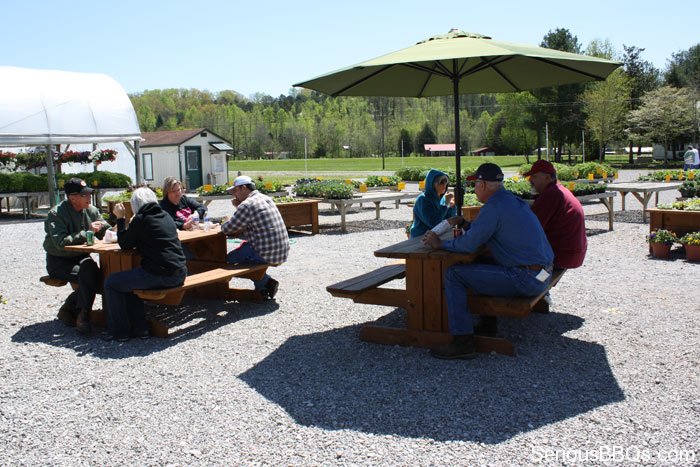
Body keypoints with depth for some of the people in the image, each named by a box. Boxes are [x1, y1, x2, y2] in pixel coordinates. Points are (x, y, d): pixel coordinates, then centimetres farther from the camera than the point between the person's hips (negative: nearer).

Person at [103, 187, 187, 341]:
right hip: (179, 273, 8)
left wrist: (120, 219, 11)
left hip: (160, 275, -8)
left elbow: (124, 245, 4)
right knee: (128, 281, 29)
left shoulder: (140, 220, -8)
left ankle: (119, 331, 14)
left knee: (111, 283, 9)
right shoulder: (166, 216, 14)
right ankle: (138, 328, 27)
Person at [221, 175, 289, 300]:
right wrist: (238, 207, 13)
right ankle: (265, 283, 20)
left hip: (267, 254, -9)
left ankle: (265, 282, 3)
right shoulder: (266, 198, 15)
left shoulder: (247, 205, -13)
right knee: (244, 246, 29)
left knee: (229, 259, 7)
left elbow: (226, 229, -9)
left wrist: (223, 225, 14)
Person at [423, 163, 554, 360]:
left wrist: (440, 244, -1)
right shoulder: (514, 201, 16)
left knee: (453, 274, -10)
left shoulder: (494, 206, -15)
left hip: (526, 279, -10)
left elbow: (469, 244, -16)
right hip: (543, 273, 10)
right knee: (481, 264, 31)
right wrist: (466, 226, 18)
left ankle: (462, 342, -10)